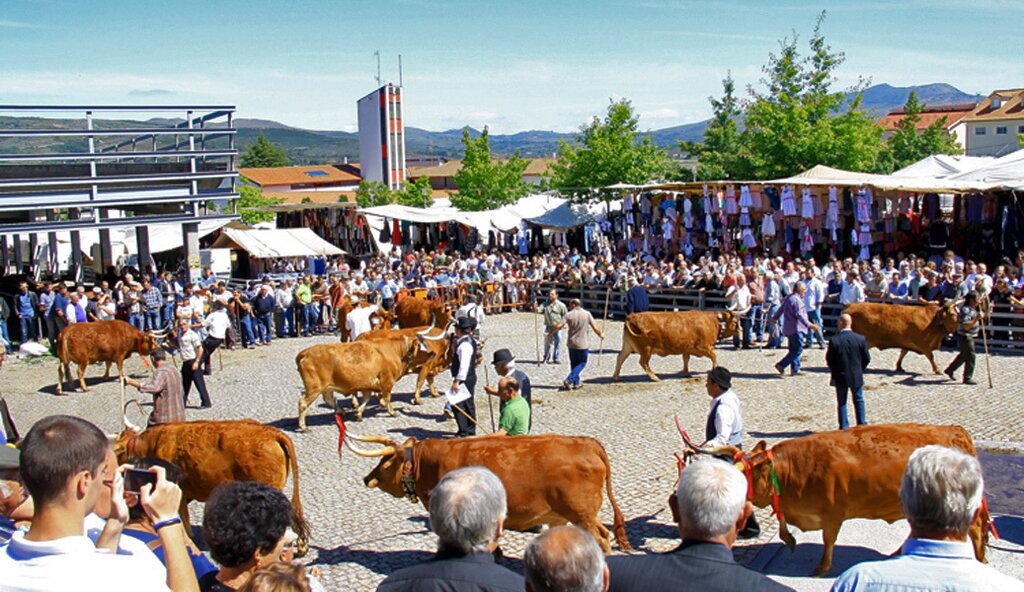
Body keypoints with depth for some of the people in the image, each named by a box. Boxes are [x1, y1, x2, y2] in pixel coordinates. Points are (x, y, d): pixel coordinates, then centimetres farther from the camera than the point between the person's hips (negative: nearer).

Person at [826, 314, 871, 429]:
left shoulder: (834, 340, -17)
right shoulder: (860, 339, -11)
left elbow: (829, 359, -9)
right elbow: (867, 358, -3)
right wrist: (860, 370, 13)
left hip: (840, 377, -1)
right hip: (856, 376, 1)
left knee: (842, 402, 10)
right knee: (859, 401, 16)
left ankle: (844, 427, 13)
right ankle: (862, 424, 21)